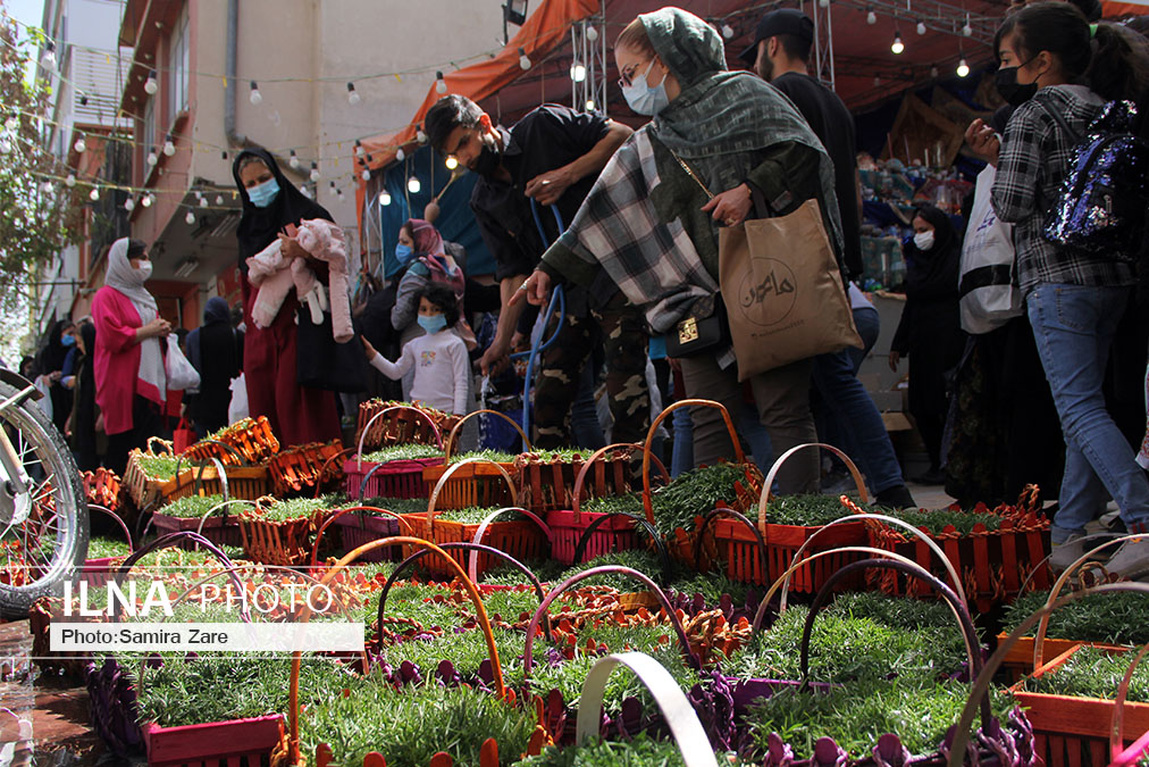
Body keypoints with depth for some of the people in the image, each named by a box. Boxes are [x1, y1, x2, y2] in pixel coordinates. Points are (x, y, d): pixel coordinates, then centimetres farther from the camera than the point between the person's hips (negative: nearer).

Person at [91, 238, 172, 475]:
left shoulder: (142, 296, 23)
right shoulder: (106, 296, -4)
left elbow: (155, 327, 32)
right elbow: (112, 337, -16)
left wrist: (162, 331, 10)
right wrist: (148, 330, -10)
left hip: (150, 382, 8)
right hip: (123, 386, -8)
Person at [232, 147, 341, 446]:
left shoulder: (306, 213, 4)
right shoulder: (248, 228, 20)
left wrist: (305, 252, -21)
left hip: (298, 324, -5)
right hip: (260, 332, 5)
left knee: (293, 399, -13)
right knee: (263, 403, -1)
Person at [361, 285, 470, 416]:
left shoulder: (455, 344, 1)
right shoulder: (415, 344, 17)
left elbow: (461, 382, -2)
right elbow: (396, 372, 21)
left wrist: (458, 414, -10)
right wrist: (372, 354, 12)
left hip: (445, 411, -5)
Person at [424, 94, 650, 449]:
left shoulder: (544, 126, 0)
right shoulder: (485, 203, 12)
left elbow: (622, 135, -2)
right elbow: (514, 271, 10)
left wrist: (567, 175, -12)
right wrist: (503, 339, 2)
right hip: (569, 292, 6)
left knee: (625, 393, -12)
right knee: (548, 397, 3)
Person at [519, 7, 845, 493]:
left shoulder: (737, 92, 6)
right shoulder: (647, 149, 21)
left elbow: (805, 151, -2)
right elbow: (599, 216, 25)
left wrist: (752, 190, -13)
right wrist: (551, 267, 25)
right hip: (697, 298, 5)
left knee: (785, 412, -6)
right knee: (710, 422, 0)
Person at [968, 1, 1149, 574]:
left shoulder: (1033, 115, -8)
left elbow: (1013, 205, -14)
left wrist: (996, 161, 8)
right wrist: (1002, 157, 17)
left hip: (1057, 275, -8)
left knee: (1080, 408, -7)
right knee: (1083, 404, 12)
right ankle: (1069, 534, 16)